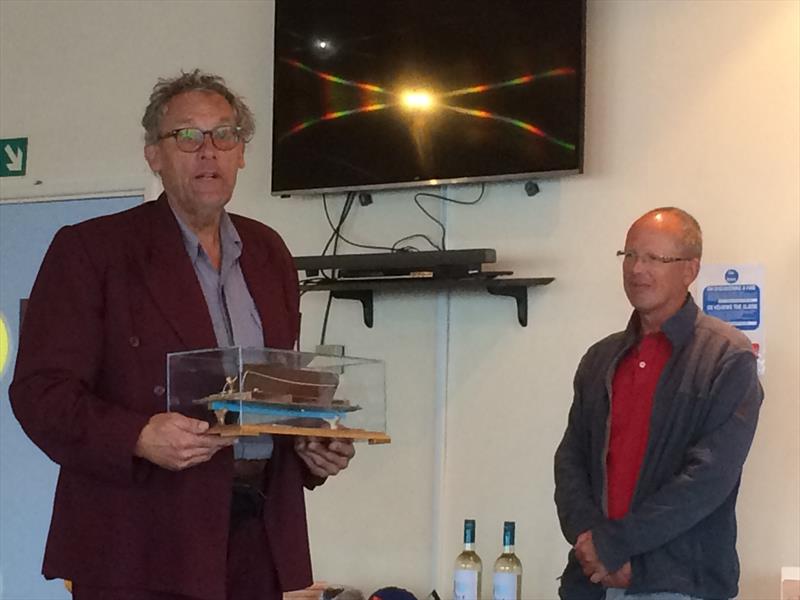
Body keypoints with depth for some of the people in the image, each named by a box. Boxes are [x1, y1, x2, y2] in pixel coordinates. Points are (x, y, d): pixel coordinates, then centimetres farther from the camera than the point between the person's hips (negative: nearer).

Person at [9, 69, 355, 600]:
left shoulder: (268, 253, 16)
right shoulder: (91, 250, -1)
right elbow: (40, 391, -8)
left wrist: (313, 447, 2)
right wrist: (138, 437, -23)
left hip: (255, 536, 5)